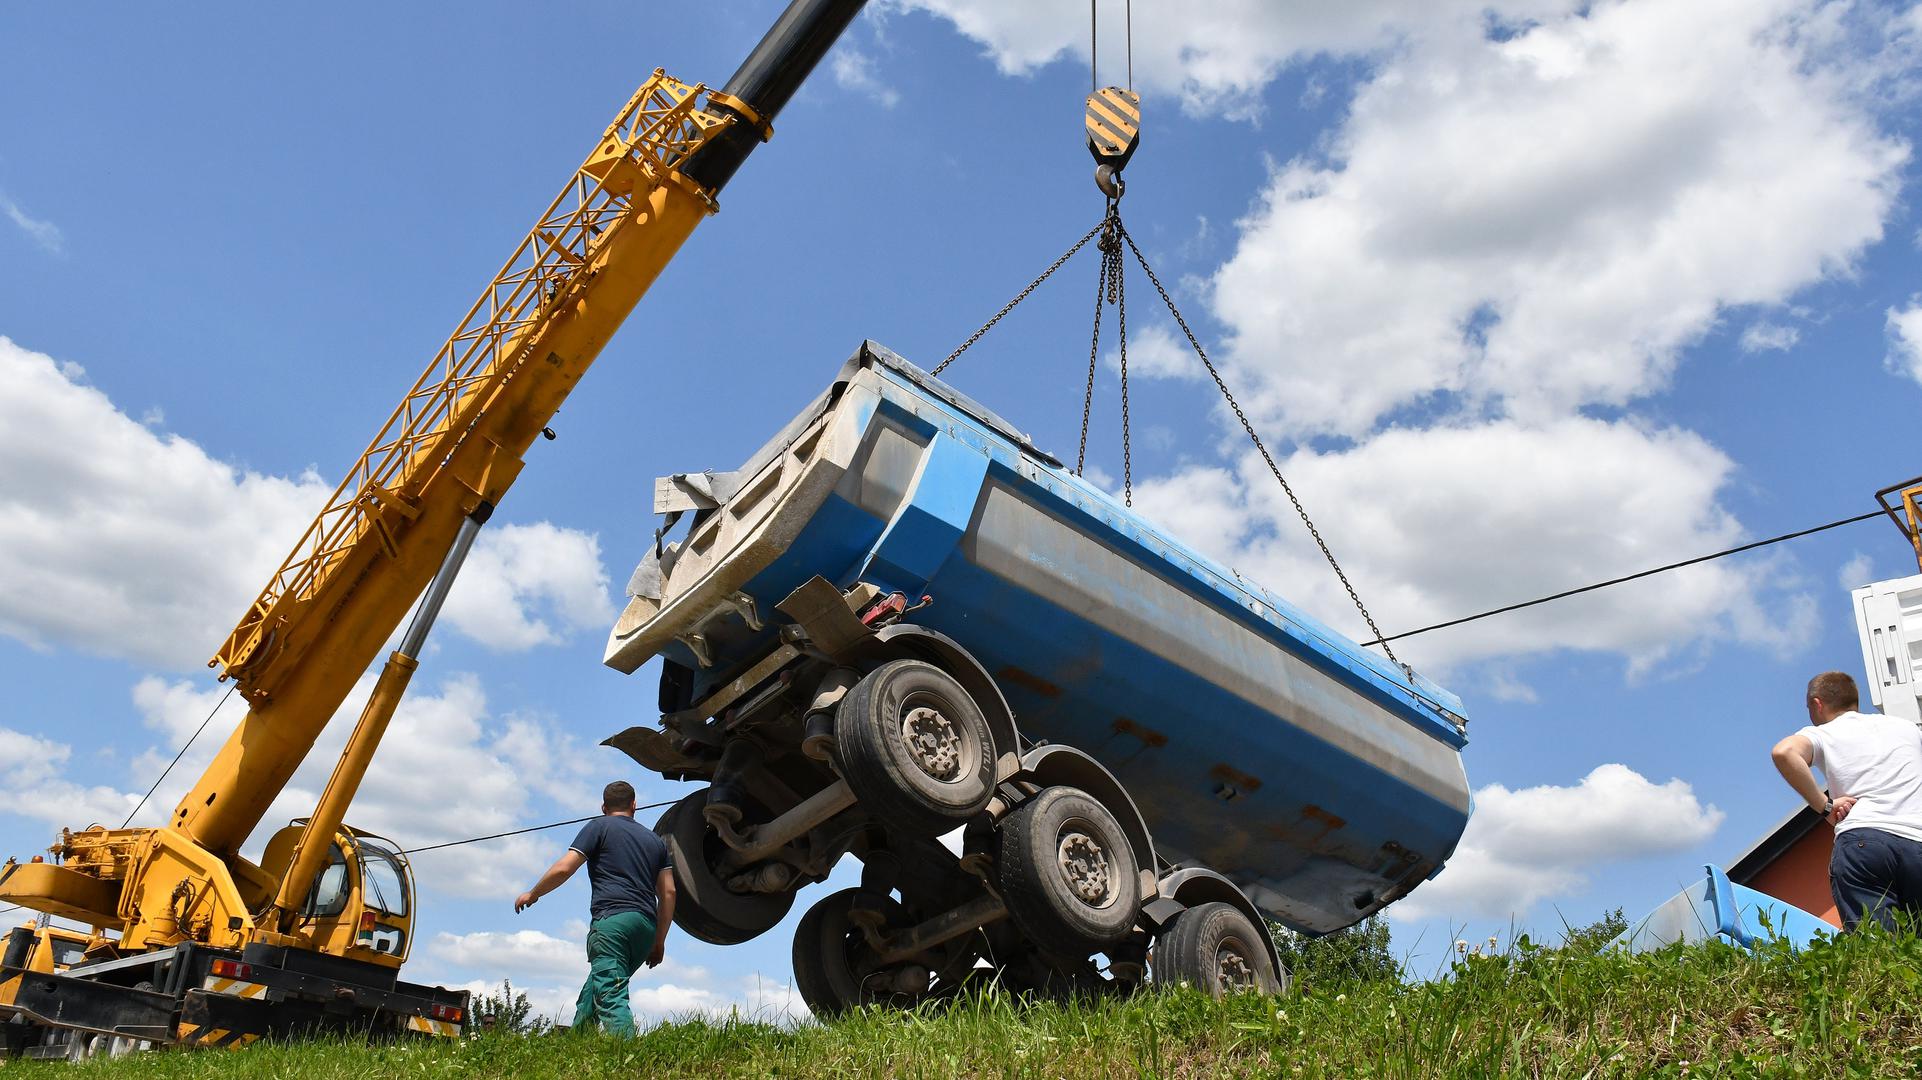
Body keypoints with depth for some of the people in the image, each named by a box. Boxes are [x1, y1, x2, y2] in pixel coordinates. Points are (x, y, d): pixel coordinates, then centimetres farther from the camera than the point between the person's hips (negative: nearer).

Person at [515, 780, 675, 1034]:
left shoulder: (600, 827, 10)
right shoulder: (654, 839, 24)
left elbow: (563, 869, 1)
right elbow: (668, 893, 19)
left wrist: (532, 894, 17)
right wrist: (659, 941, 24)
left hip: (611, 919, -6)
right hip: (646, 925, 6)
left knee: (611, 997, -14)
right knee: (595, 988, 18)